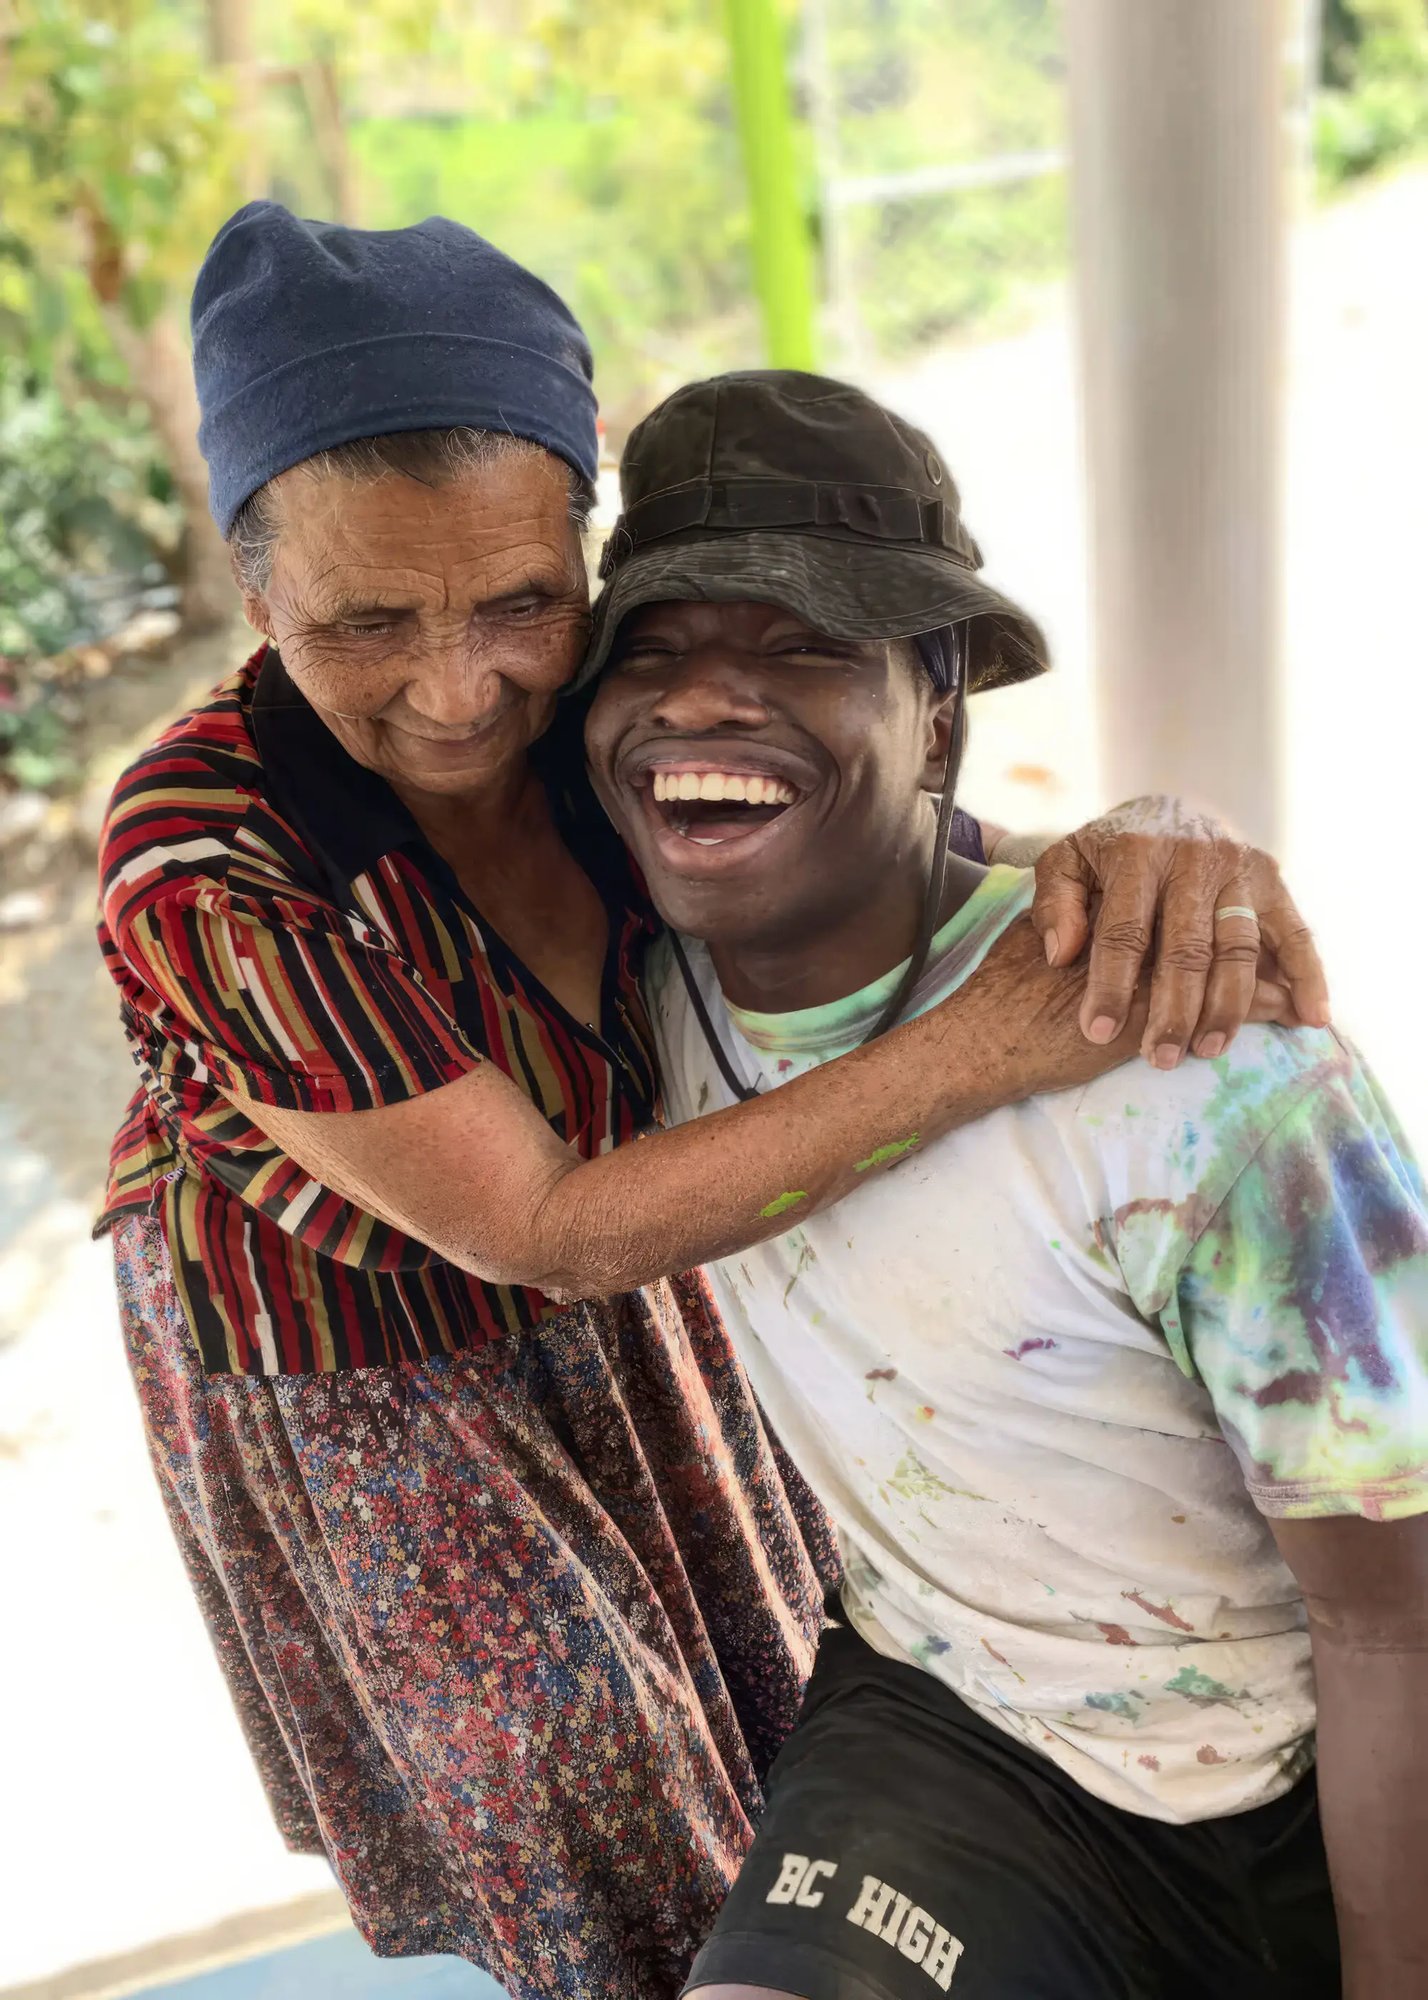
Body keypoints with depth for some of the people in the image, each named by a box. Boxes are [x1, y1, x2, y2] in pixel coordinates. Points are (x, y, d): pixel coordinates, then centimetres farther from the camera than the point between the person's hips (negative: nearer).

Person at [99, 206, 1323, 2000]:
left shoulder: (616, 707, -24)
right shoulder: (205, 866, -36)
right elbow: (542, 1230, -34)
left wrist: (1142, 851, -43)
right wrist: (981, 1050, -42)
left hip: (602, 1278, 4)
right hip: (350, 1357, -4)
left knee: (761, 1660, 25)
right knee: (579, 1805, 16)